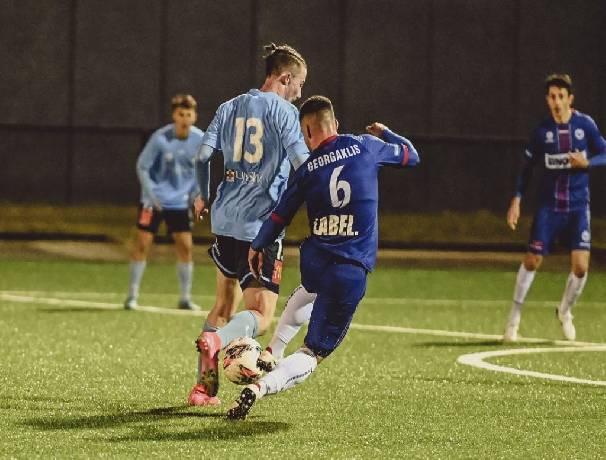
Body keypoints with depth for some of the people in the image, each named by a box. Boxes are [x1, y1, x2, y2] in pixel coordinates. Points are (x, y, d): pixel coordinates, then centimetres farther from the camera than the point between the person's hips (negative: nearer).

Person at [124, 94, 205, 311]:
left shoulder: (200, 139, -7)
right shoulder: (160, 138, -17)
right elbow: (142, 166, -9)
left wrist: (196, 192, -1)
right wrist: (151, 194, -14)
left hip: (180, 202, 3)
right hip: (154, 200, -3)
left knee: (185, 246, 0)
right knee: (142, 243, -4)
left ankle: (185, 297, 11)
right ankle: (132, 296, 5)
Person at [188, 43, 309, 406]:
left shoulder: (230, 108, 12)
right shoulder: (284, 111, -6)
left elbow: (203, 155, 12)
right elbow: (303, 164, -12)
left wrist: (203, 197, 28)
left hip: (226, 219, 7)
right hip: (262, 226, -7)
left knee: (225, 304, 20)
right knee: (261, 315, -5)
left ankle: (204, 386, 15)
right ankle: (217, 341, -35)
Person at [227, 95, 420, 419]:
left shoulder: (307, 169, 3)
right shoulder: (366, 146, 3)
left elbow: (280, 217, 9)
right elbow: (411, 155, 19)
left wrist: (257, 247, 27)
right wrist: (384, 133, 39)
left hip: (314, 260, 3)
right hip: (352, 270, -3)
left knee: (310, 290, 43)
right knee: (312, 354, -3)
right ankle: (259, 388, -28)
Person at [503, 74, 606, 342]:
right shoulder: (542, 130, -2)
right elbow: (528, 166, 7)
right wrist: (516, 200, -1)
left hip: (578, 206, 0)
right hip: (549, 206, 0)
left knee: (580, 266, -9)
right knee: (532, 260, -3)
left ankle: (565, 311, 20)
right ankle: (514, 317, 14)